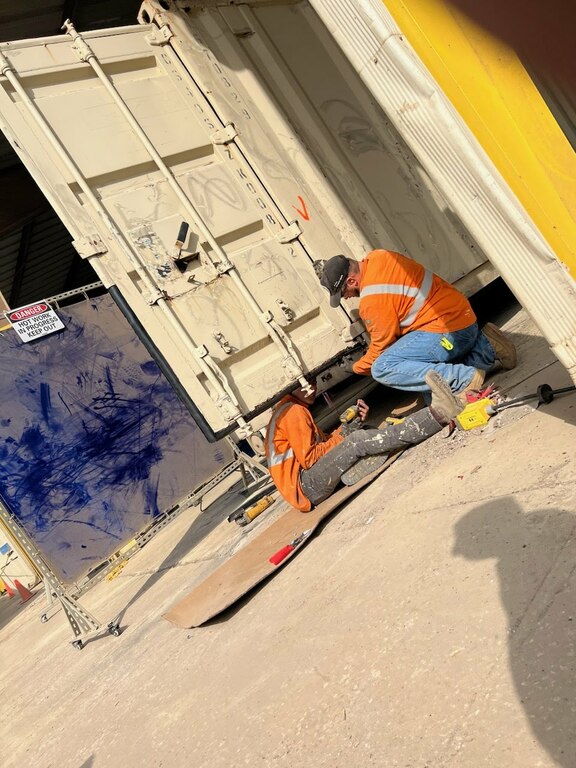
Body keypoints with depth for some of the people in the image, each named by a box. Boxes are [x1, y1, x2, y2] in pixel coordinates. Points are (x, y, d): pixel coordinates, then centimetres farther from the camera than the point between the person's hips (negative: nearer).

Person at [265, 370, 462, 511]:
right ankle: (437, 414, -33)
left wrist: (354, 422, 2)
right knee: (358, 442, -25)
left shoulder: (295, 410, 25)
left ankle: (438, 412, -16)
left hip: (311, 487, 9)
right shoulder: (293, 411, -7)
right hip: (305, 485, -9)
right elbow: (309, 458, -14)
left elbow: (324, 444, 15)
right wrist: (341, 435, -8)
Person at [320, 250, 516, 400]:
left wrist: (358, 368, 10)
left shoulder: (373, 299, -19)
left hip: (448, 330, -10)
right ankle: (486, 347, 10)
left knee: (382, 368, -19)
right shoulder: (375, 257, 6)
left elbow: (382, 345, -8)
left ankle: (464, 378, -20)